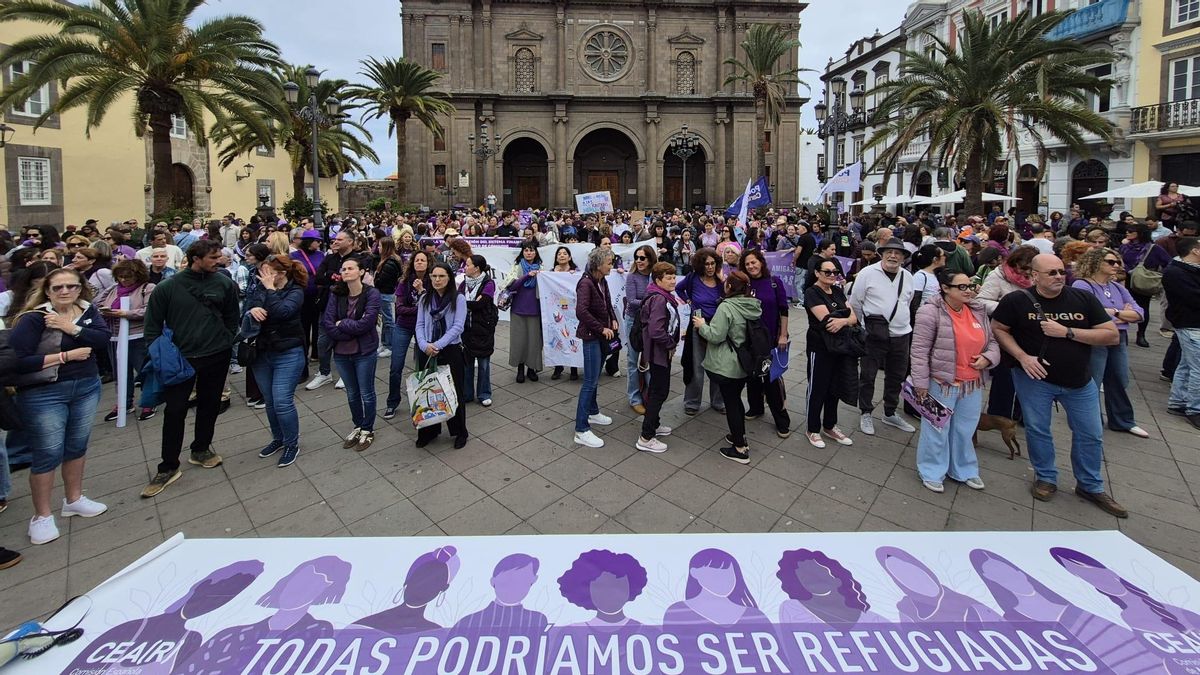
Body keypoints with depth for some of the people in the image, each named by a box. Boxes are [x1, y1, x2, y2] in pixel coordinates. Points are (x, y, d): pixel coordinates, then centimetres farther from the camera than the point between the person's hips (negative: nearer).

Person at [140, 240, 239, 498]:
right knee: (174, 411, 1)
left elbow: (232, 317, 9)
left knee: (209, 406, 14)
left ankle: (201, 450, 35)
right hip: (180, 358, -1)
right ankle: (168, 467, 14)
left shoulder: (224, 283, -3)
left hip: (216, 357, 2)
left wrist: (226, 342, 3)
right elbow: (153, 324, 1)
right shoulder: (168, 287, -7)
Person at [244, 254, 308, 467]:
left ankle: (292, 444, 12)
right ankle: (278, 439, 34)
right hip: (261, 354, 5)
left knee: (282, 402, -6)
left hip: (287, 355, -5)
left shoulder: (295, 292, -8)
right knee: (269, 402, 15)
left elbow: (282, 312, -26)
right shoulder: (258, 290, 3)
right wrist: (252, 311, -21)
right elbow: (244, 319, 0)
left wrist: (270, 289, -17)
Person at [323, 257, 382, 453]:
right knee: (351, 393, 18)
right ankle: (358, 426, 36)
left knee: (366, 393, 9)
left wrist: (342, 324, -11)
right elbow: (327, 323, -8)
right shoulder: (336, 294, -1)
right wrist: (352, 333, -17)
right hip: (341, 352, 4)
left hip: (365, 352, -4)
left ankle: (368, 430, 27)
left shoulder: (372, 293, -12)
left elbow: (366, 323, -21)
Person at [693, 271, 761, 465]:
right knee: (736, 399, 23)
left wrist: (702, 325, -2)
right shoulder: (753, 306, 3)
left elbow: (716, 336, -21)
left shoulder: (726, 307, -21)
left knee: (731, 403, 3)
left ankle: (740, 450, 10)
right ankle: (740, 437, 36)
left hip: (727, 366, -8)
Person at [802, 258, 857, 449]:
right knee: (818, 389, 5)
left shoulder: (838, 291, 9)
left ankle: (830, 426, 32)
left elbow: (854, 318, -1)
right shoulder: (812, 293, -11)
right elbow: (826, 319, -23)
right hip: (820, 348, -7)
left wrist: (843, 321, -22)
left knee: (834, 388, 16)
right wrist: (846, 315, -9)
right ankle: (813, 430, 20)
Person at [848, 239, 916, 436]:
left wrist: (900, 322, 18)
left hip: (901, 334, 5)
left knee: (896, 376, 17)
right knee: (867, 375, 5)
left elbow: (906, 303, 18)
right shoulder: (867, 273, -10)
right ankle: (866, 414, 22)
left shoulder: (907, 277, 6)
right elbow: (855, 303, -4)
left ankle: (890, 414, 34)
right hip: (874, 335, -5)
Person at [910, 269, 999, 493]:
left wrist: (988, 357, -6)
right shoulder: (931, 312, -15)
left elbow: (992, 341, 17)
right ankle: (932, 472, 23)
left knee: (965, 430, 19)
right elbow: (920, 350, -15)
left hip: (972, 385, 6)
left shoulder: (978, 311, 5)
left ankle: (963, 470, 36)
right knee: (937, 429, 7)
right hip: (941, 383, -6)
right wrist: (921, 382, -15)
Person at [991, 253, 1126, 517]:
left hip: (1079, 380, 3)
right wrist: (1022, 357, -16)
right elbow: (998, 329, -4)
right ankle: (1046, 478, 29)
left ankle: (1091, 486, 30)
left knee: (1091, 435, 12)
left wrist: (1067, 332, -20)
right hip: (1034, 378, -2)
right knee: (1037, 430, 8)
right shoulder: (1017, 301, -12)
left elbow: (1112, 336, -6)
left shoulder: (1084, 299, -6)